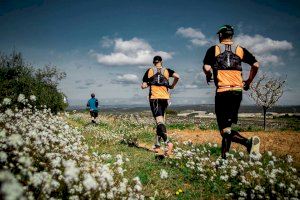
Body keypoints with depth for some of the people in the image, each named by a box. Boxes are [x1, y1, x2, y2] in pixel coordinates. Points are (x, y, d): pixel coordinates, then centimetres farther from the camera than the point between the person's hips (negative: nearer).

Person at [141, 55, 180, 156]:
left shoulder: (149, 71, 9)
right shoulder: (167, 71, 10)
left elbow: (143, 86, 5)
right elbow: (177, 76, -8)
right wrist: (172, 86, 7)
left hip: (154, 98, -2)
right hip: (165, 98, 3)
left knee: (159, 121, -13)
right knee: (161, 121, 15)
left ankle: (168, 143, -32)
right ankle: (157, 145, 18)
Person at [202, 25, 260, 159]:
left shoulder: (213, 49, 4)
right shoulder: (240, 50, 11)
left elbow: (206, 68, -9)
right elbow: (256, 65, 3)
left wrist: (209, 77, 13)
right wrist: (249, 81, 17)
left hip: (222, 92, -4)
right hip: (237, 91, 4)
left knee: (224, 129, -5)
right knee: (227, 125, 15)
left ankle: (247, 142, -30)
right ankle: (224, 156, 19)